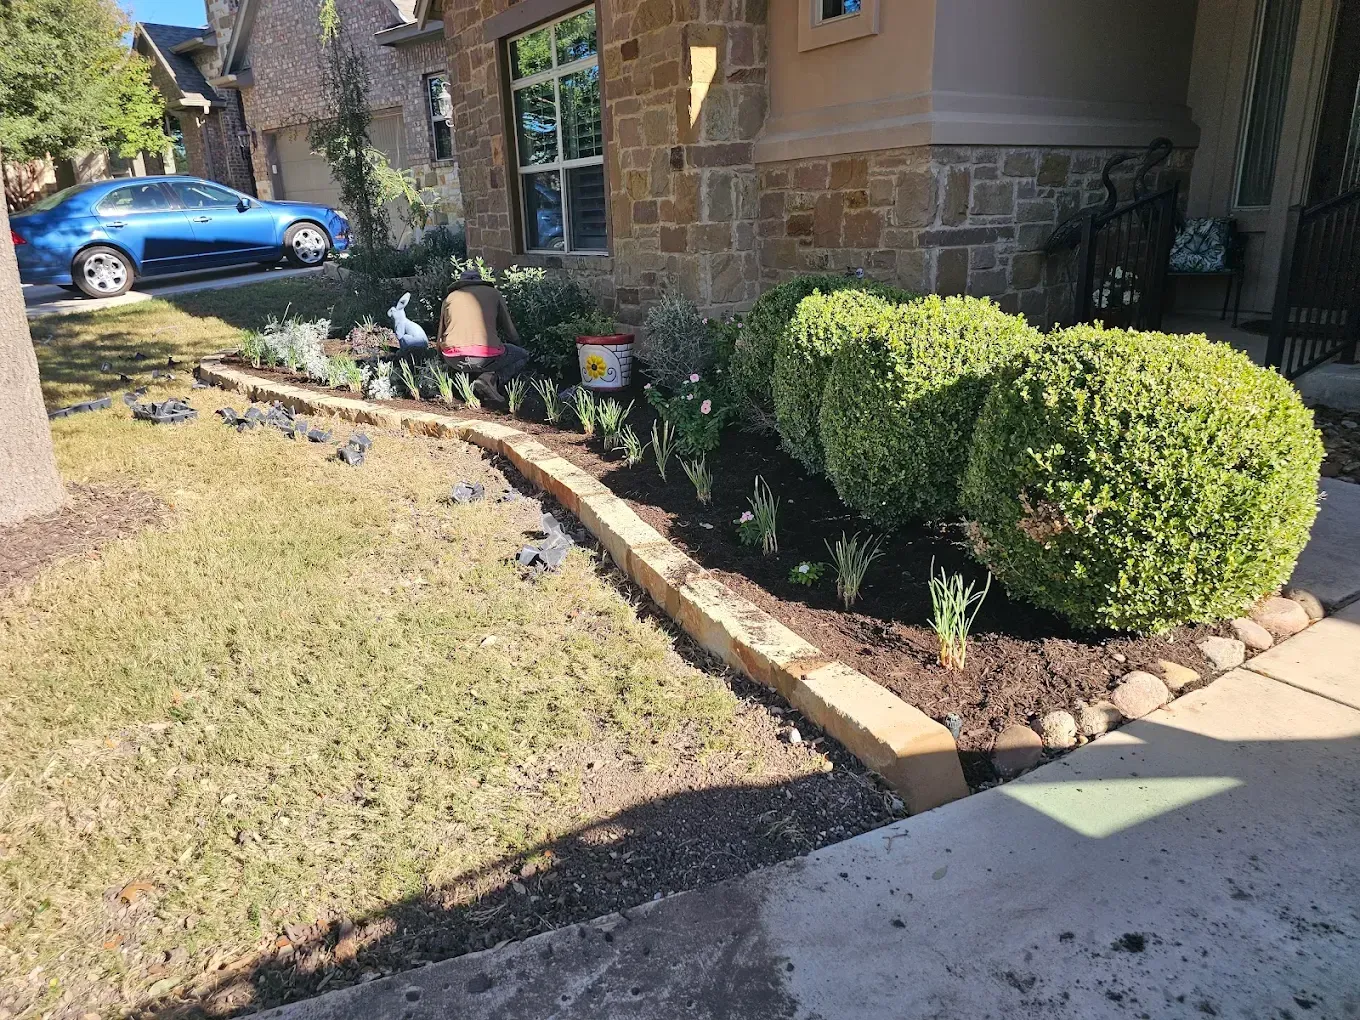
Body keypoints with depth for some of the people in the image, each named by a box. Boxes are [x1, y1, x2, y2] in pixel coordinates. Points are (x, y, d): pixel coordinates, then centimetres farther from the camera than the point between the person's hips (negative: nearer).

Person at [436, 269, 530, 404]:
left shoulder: (449, 298, 22)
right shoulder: (493, 293, 18)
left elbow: (440, 338, 25)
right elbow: (511, 333, 18)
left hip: (453, 360, 4)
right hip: (485, 357, -4)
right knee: (523, 356, 21)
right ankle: (491, 379, -7)